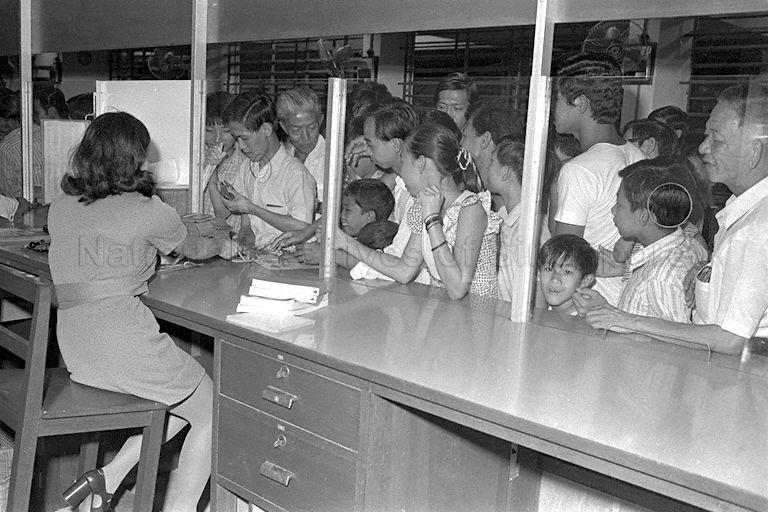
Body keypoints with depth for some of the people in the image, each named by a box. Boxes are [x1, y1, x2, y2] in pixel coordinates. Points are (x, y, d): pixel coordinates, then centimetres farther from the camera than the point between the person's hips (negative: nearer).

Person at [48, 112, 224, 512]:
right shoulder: (148, 209, -7)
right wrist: (221, 244, 32)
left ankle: (109, 477, 13)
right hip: (122, 340, -7)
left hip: (74, 350, 7)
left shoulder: (60, 208, 10)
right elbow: (193, 249, 12)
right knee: (212, 412, 10)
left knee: (183, 401, 23)